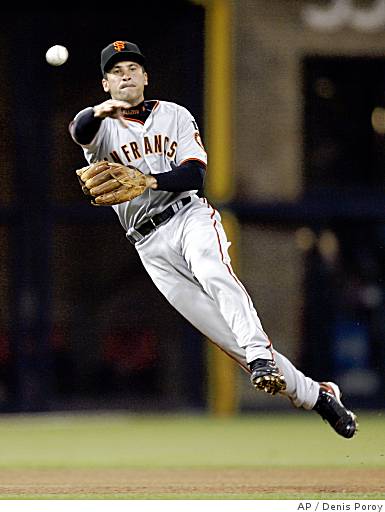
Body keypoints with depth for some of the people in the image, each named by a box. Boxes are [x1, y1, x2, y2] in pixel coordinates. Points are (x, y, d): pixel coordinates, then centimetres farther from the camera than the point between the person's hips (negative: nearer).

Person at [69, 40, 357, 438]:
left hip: (190, 216, 0)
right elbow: (80, 130, -19)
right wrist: (99, 112, -44)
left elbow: (194, 174, -1)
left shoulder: (174, 115, 12)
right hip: (152, 247, 0)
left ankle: (261, 358, -46)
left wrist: (148, 181, -21)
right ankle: (315, 395, 2)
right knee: (227, 335, -6)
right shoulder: (102, 126, 8)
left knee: (214, 274, -37)